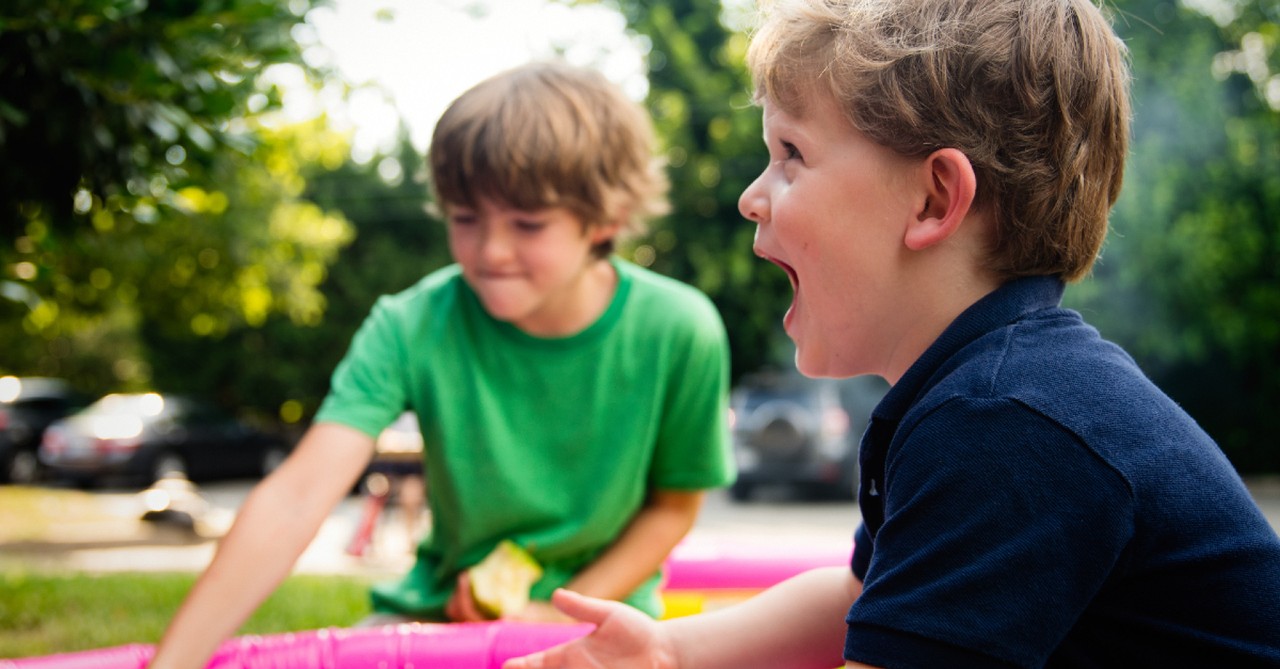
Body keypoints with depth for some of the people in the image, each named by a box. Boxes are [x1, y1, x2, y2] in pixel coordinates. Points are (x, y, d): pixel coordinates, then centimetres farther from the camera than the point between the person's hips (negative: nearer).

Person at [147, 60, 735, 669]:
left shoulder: (677, 334, -16)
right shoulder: (412, 327, -16)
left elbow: (674, 505, 0)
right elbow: (297, 498, -26)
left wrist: (563, 614, -13)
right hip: (442, 606, 1)